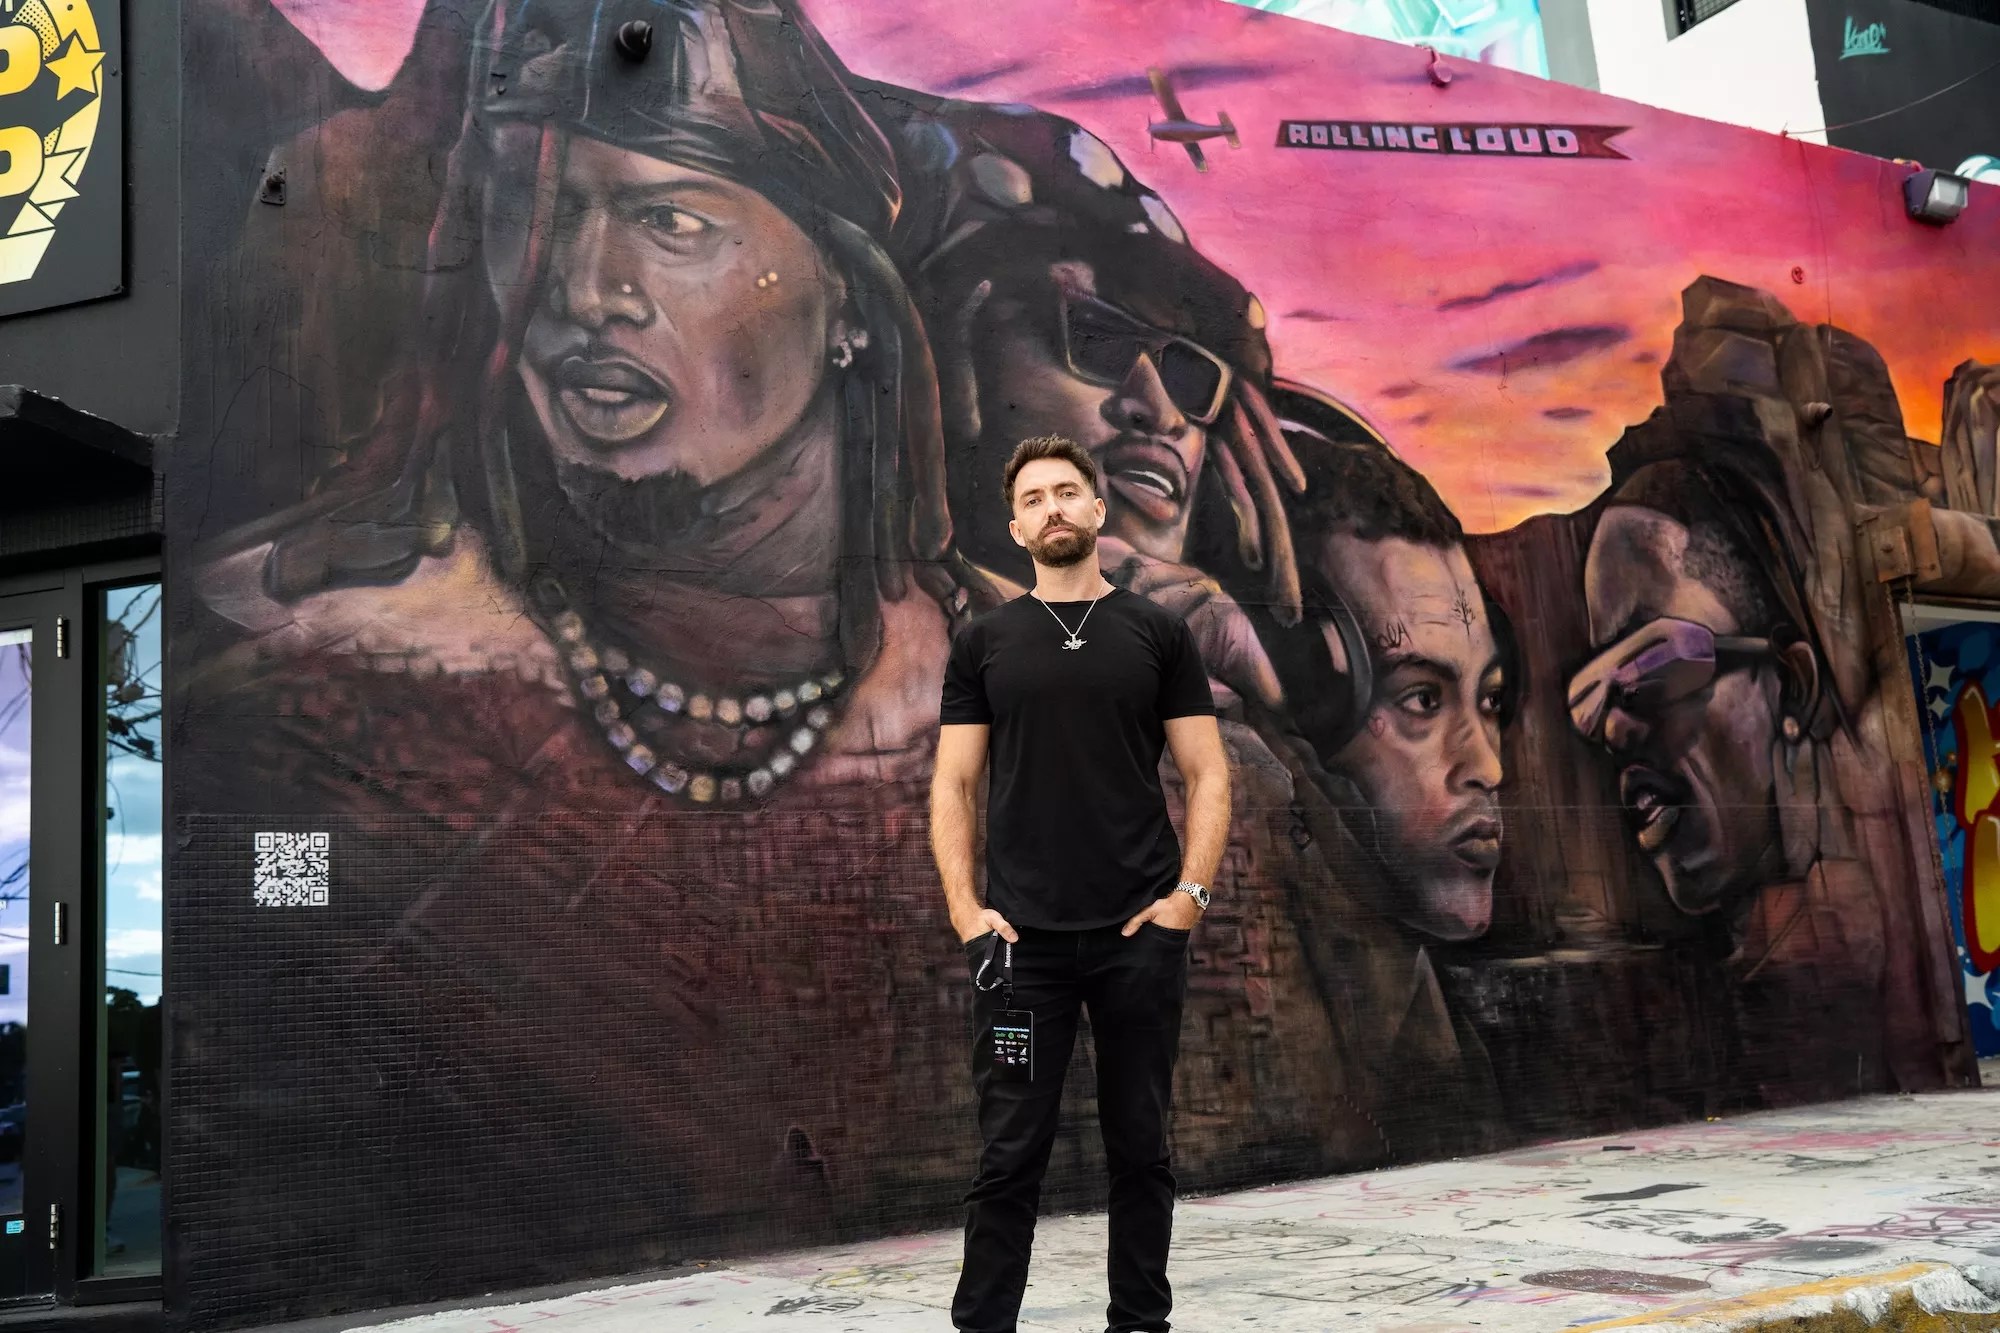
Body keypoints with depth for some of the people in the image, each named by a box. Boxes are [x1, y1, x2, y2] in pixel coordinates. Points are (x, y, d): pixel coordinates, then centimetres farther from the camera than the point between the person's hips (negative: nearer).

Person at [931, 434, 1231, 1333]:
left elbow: (1207, 775, 3)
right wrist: (965, 908, -5)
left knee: (1140, 1147, 10)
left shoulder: (1157, 635, 5)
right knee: (1010, 1151, 3)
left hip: (1141, 931, 0)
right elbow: (954, 785, 5)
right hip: (1023, 937, 0)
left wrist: (1191, 891, -8)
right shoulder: (985, 643, 7)